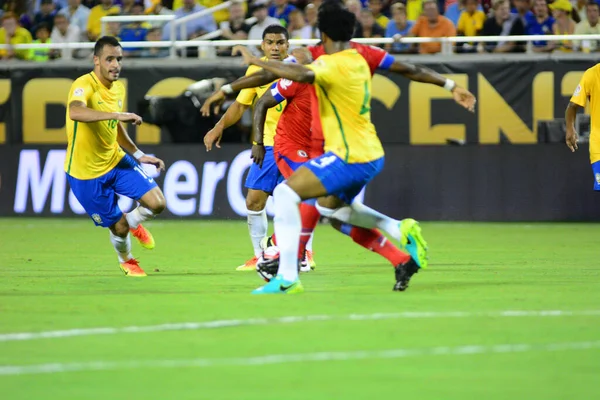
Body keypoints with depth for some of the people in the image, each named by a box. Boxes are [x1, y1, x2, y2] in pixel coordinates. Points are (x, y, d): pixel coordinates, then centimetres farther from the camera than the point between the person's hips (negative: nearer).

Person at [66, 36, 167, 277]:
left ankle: (134, 223, 28)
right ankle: (126, 261, 37)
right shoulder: (84, 85, -23)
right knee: (119, 227, 2)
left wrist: (139, 155, 13)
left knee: (157, 203, -7)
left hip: (115, 160, 6)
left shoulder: (118, 88, 3)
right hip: (86, 172, -6)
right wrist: (117, 114, -51)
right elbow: (75, 112, -46)